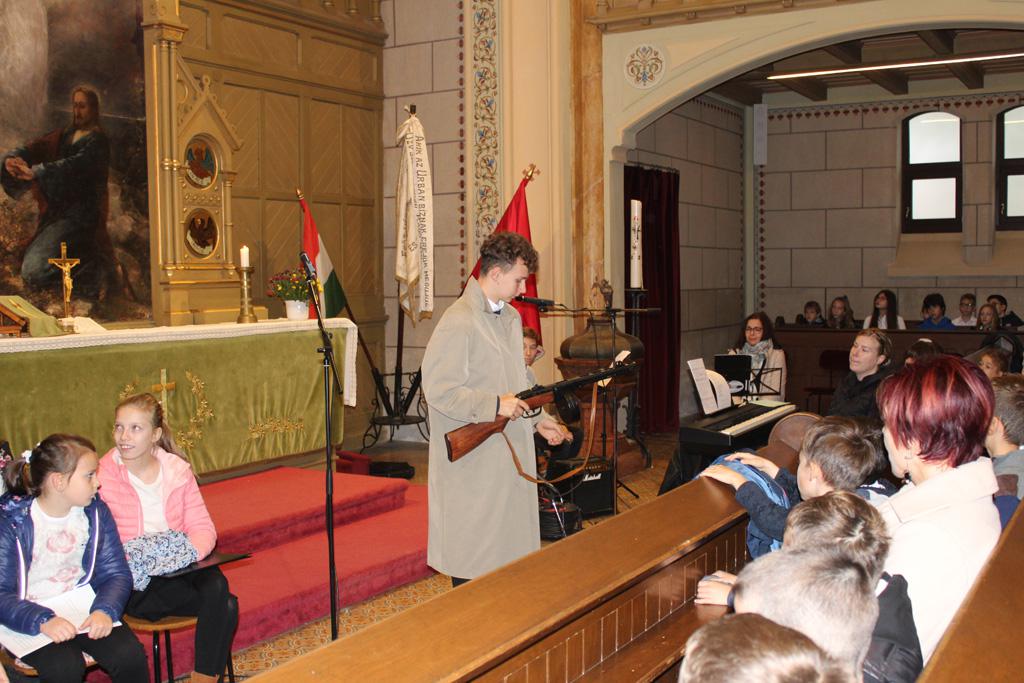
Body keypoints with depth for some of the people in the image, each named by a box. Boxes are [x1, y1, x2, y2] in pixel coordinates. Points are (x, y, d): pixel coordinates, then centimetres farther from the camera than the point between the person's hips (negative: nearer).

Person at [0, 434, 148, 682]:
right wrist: (43, 621, -33)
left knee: (130, 656, -20)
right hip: (30, 618, -3)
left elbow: (116, 573, 1)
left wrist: (105, 610, -20)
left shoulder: (95, 511, 0)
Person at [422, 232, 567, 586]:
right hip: (473, 461, -9)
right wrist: (495, 406, -21)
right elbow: (438, 390, -21)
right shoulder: (458, 323, -16)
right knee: (475, 553, 1)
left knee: (510, 541, 15)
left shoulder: (511, 317, 13)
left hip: (511, 457, 9)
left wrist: (539, 420, 12)